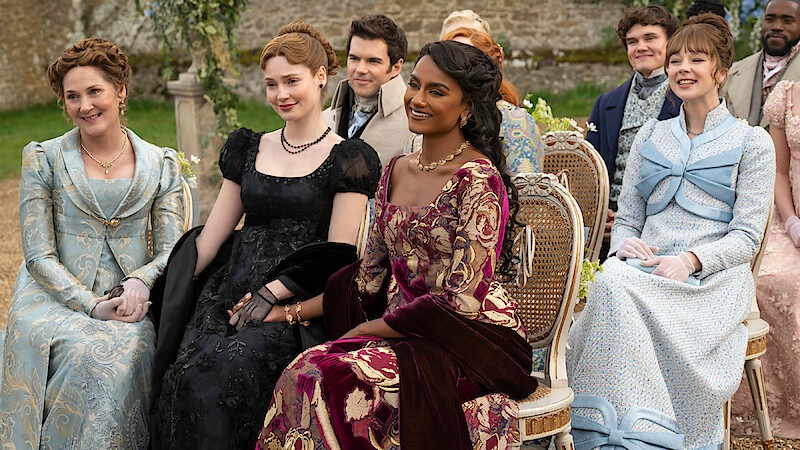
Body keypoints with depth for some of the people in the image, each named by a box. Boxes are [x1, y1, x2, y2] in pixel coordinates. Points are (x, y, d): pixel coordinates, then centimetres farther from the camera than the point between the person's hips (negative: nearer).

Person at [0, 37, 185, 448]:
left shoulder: (160, 165, 11)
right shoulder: (43, 159, 6)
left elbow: (171, 251, 7)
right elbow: (38, 255, 0)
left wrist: (140, 281, -16)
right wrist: (92, 306, -14)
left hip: (130, 305, 1)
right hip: (55, 300, -1)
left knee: (127, 352, -33)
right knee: (86, 353, -33)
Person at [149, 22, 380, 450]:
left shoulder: (347, 159, 3)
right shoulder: (249, 150, 18)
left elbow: (336, 256, -3)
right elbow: (209, 237, 17)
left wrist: (272, 294, -12)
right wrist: (163, 288, 6)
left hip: (298, 304, -4)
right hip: (231, 292, 4)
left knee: (233, 366, -31)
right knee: (191, 369, -25)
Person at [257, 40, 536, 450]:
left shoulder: (478, 180, -11)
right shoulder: (397, 170, 12)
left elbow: (462, 300, -15)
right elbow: (371, 274, 16)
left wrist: (366, 329, -9)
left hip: (472, 339, -6)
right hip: (406, 334, 6)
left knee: (337, 376, -29)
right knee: (306, 371, -22)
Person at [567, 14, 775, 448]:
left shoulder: (751, 142, 10)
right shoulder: (650, 136, 22)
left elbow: (747, 237, 1)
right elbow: (626, 219, 21)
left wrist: (690, 260, -17)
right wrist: (625, 246, -4)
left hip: (714, 277, -3)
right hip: (645, 269, 3)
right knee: (611, 282, -34)